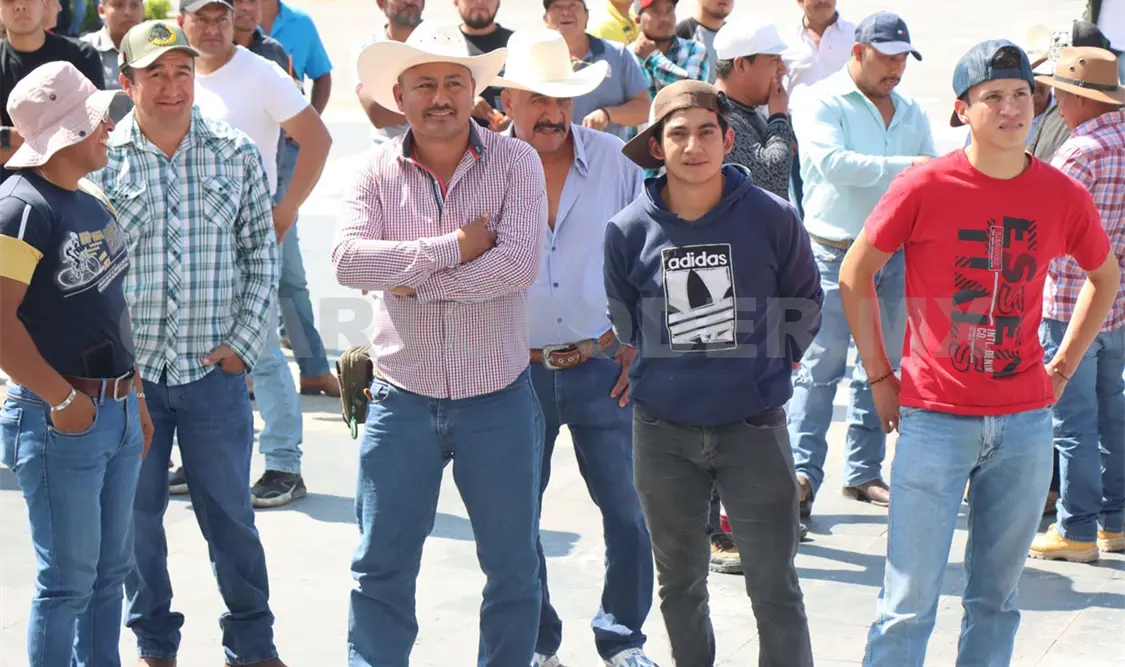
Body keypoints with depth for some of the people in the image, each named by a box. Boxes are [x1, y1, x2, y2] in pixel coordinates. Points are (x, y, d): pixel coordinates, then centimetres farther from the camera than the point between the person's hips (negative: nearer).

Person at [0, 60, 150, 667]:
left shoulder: (93, 203, 12)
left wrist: (135, 396, 18)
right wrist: (62, 399, -19)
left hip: (116, 410, 8)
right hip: (60, 419, -8)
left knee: (110, 569, 16)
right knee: (67, 580, 0)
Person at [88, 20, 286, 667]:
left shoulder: (238, 154, 0)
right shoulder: (99, 159, -3)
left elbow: (263, 253, 4)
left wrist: (244, 341, -3)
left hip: (215, 370, 0)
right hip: (129, 372, 0)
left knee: (230, 511, 9)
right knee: (137, 513, 12)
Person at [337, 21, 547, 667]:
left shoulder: (516, 162, -5)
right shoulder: (378, 170, 0)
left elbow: (519, 264, -20)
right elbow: (349, 257, -16)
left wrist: (413, 280, -16)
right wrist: (454, 248, -20)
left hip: (498, 400, -1)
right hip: (402, 398, 1)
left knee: (513, 567, 12)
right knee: (382, 567, 8)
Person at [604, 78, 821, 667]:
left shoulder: (772, 218, -8)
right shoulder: (628, 230, -5)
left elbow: (804, 304, 8)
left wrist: (767, 366, 10)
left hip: (754, 425, -2)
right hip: (663, 431, 2)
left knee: (775, 591, -1)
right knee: (680, 585, 16)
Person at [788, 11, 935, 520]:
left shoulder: (911, 112, 14)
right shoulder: (821, 103, -5)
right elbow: (832, 162, -21)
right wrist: (905, 166, -23)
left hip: (895, 253, 6)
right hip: (834, 252, -6)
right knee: (820, 365, -8)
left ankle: (863, 472, 18)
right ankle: (803, 472, -6)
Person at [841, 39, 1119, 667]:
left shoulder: (1064, 196, 0)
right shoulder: (924, 187, -9)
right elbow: (855, 276, 2)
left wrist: (1062, 368, 12)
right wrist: (881, 378, 1)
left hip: (1025, 421, 3)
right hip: (935, 419, -3)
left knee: (997, 596, 13)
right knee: (911, 602, -1)